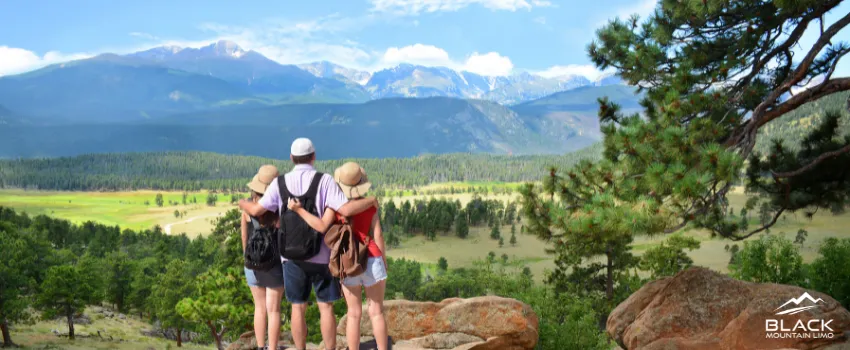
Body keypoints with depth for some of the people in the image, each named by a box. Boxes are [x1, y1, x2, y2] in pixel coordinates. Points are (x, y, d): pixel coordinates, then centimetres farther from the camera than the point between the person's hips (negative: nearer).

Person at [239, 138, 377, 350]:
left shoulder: (280, 182, -3)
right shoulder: (324, 181, -9)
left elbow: (257, 210, -6)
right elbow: (346, 209, -19)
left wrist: (243, 203, 17)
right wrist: (371, 201, -3)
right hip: (322, 255, -2)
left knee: (298, 308, 11)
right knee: (326, 307, 7)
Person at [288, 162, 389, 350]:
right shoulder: (370, 204, 1)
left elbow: (322, 227, -16)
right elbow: (378, 235, -1)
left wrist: (299, 209, -11)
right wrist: (384, 263, 7)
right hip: (372, 260, 0)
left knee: (354, 314, 9)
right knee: (377, 311, 7)